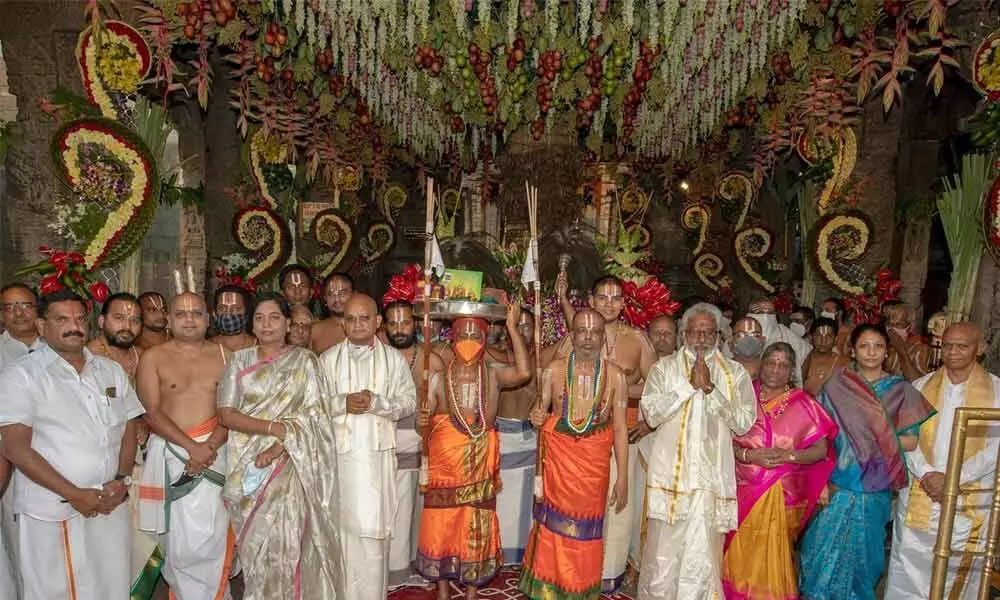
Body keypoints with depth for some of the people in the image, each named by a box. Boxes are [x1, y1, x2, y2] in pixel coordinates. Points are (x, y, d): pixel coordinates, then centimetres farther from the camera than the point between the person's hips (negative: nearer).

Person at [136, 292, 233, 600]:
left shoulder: (223, 355, 8)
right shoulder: (153, 357, 4)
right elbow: (152, 413, -4)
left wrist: (210, 445, -13)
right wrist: (191, 447, -13)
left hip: (213, 450, 0)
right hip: (169, 451, 0)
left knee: (211, 535, -5)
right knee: (177, 537, 5)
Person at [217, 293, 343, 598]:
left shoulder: (304, 360, 3)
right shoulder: (239, 360, 8)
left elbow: (312, 414, -4)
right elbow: (226, 414, -1)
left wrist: (277, 448, -16)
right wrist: (274, 428, -13)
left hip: (290, 462, -2)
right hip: (247, 463, 2)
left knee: (285, 538, -6)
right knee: (256, 542, 4)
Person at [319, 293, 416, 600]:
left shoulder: (394, 358, 6)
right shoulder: (328, 359, 7)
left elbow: (409, 401, 4)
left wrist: (376, 402, -12)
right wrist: (343, 403, -13)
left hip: (378, 452, 0)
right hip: (339, 451, 1)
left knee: (373, 526, -1)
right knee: (343, 524, 4)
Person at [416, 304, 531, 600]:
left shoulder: (493, 374, -2)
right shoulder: (440, 376, 0)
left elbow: (523, 373, -21)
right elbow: (425, 416, 2)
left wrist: (512, 328, -21)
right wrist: (421, 421, -22)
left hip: (479, 463, 0)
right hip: (444, 462, 1)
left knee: (477, 528, 9)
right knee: (441, 524, 8)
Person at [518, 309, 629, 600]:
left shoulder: (615, 375, -3)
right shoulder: (554, 370, -2)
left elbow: (620, 429, -1)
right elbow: (540, 410, 7)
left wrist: (623, 478, -2)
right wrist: (536, 416, -17)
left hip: (595, 464, 0)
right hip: (557, 460, 0)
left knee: (585, 531, 10)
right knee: (555, 525, 8)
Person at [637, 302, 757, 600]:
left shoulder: (735, 373, 9)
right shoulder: (664, 367, 6)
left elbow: (744, 422, -1)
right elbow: (651, 414, -6)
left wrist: (710, 388, -9)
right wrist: (689, 385, -9)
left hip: (712, 478, 1)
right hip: (670, 473, -1)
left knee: (703, 557, 5)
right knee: (663, 555, 3)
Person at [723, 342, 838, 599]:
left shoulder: (804, 404, 1)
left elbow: (821, 450, 0)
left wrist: (788, 455, -16)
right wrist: (747, 455, -17)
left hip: (782, 495, 0)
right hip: (743, 491, 0)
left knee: (773, 557, 7)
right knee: (740, 554, 7)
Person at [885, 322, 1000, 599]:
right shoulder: (920, 386, 6)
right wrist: (926, 474, -13)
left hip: (969, 501, -2)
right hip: (919, 498, 2)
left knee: (959, 576, 7)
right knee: (908, 575, 8)